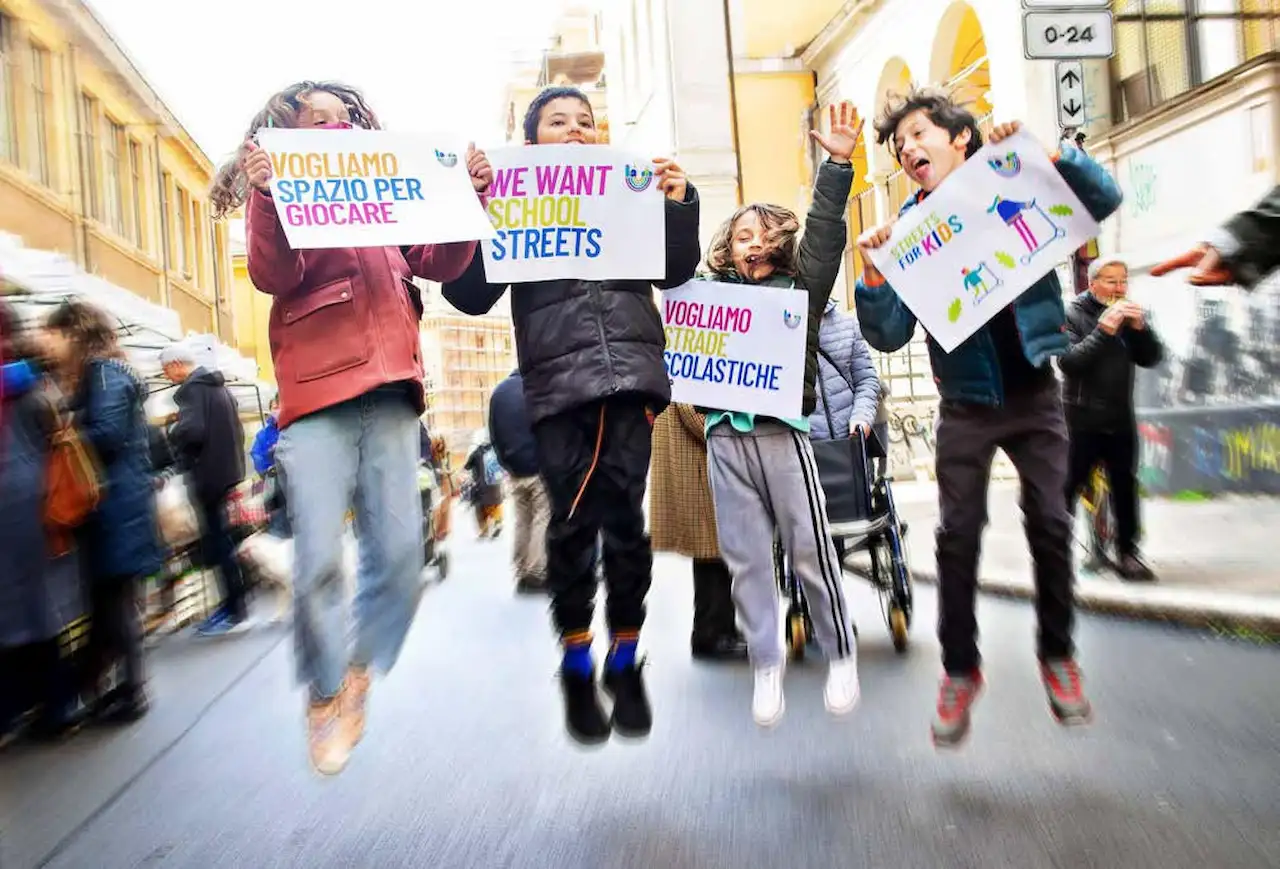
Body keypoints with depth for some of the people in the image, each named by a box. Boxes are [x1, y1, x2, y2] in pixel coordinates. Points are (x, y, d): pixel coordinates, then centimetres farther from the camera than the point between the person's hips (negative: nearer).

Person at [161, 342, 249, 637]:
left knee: (216, 542, -3)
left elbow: (191, 431, -25)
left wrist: (170, 433, -6)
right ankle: (233, 603, 19)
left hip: (209, 474, -9)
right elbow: (236, 430, 20)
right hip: (228, 470, 9)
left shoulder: (193, 388, -13)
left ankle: (237, 612, 0)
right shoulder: (219, 386, 16)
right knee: (222, 538, 14)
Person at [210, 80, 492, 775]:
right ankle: (323, 694, 15)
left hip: (389, 389, 3)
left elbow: (441, 263, 9)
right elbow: (271, 277, -5)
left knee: (400, 552, -3)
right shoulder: (277, 191, 13)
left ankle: (358, 674, 18)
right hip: (317, 390, -3)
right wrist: (267, 196, -20)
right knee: (318, 559, -7)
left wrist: (467, 195, -4)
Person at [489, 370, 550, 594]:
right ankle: (537, 574, -2)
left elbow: (494, 434, 12)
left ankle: (522, 575, 15)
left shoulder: (499, 391, 9)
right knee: (543, 520, -1)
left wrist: (506, 463, 17)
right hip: (541, 468, -6)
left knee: (522, 522, 13)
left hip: (515, 470, 6)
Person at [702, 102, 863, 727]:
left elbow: (823, 231, 1)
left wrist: (837, 167, -8)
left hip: (781, 430, -2)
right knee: (745, 556, 4)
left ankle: (841, 656, 15)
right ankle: (767, 665, 15)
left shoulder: (800, 288, 11)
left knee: (810, 547, -2)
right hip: (725, 435, 2)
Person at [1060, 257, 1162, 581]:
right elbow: (1068, 362, -19)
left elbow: (1152, 358, 3)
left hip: (1121, 417, 5)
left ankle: (1127, 552, 14)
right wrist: (1104, 330, -24)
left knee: (1125, 487, 6)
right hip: (1081, 418, -4)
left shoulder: (1131, 314, 8)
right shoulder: (1073, 314, -7)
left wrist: (1140, 327, -13)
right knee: (1068, 487, 1)